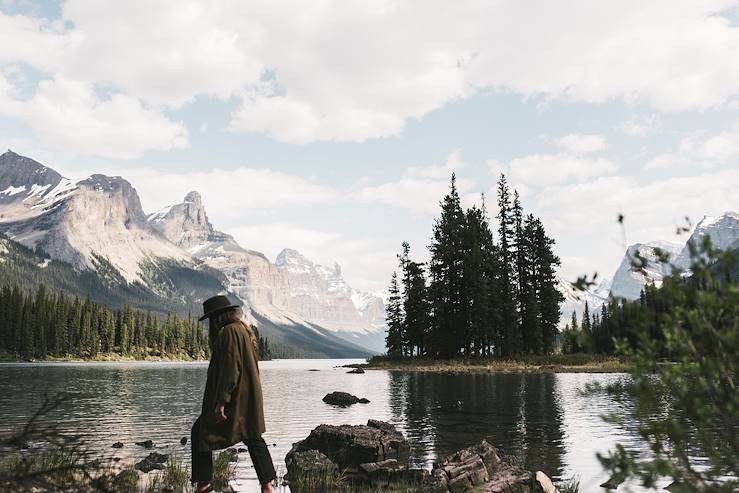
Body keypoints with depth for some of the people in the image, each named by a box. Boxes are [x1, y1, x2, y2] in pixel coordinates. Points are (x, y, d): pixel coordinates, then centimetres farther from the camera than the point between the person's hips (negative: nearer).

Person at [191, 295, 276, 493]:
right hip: (249, 399, 9)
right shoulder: (246, 330, 13)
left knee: (201, 433, 6)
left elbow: (230, 368, -23)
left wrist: (221, 401, -23)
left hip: (234, 400, -9)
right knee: (253, 438, 14)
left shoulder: (229, 332, -16)